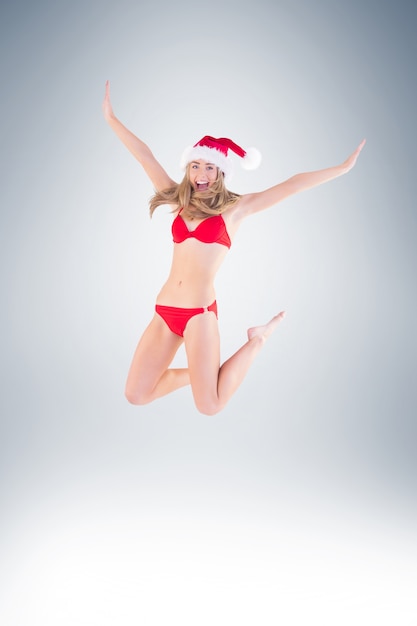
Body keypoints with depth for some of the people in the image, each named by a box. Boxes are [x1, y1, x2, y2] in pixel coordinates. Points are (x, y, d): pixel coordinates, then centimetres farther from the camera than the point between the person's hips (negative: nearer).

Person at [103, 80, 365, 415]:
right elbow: (146, 157, 15)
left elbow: (290, 186, -3)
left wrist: (342, 168, -6)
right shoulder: (179, 201, 14)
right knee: (136, 395, -1)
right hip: (164, 311, 5)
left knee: (210, 406, -13)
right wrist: (111, 118, 19)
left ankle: (257, 339, 11)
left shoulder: (236, 207, 3)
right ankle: (195, 373, 24)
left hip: (200, 312, -5)